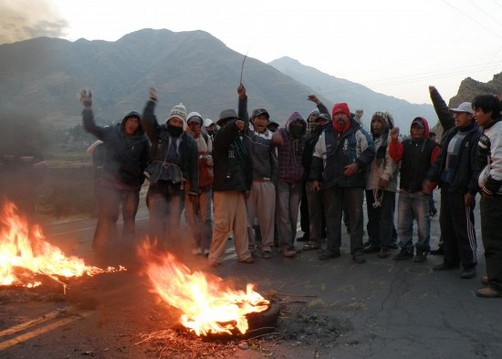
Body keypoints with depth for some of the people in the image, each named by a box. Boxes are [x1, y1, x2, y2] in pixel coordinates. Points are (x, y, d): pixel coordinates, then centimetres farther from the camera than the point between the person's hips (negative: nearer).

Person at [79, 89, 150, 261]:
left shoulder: (142, 141, 0)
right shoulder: (111, 133, 1)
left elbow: (146, 164, 4)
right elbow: (90, 127, -2)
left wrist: (140, 181, 0)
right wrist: (87, 108, -11)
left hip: (132, 186, 2)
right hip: (110, 183, -1)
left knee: (129, 219, 11)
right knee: (107, 217, -6)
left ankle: (126, 251, 26)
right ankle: (102, 251, 4)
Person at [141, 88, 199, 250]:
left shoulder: (189, 141, 9)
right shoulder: (158, 133, 7)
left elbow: (194, 167, 7)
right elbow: (146, 121, -13)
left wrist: (193, 190, 3)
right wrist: (152, 101, -8)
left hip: (177, 186, 1)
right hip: (157, 183, -1)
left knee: (174, 223, 6)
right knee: (156, 222, -4)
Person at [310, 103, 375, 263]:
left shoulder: (358, 132, 2)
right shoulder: (325, 135, 11)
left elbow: (369, 151, -1)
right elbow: (317, 158, 14)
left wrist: (357, 164, -15)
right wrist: (315, 178, 9)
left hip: (354, 181, -3)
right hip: (331, 182, 3)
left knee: (356, 215, 0)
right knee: (332, 215, 8)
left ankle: (357, 250, 8)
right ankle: (332, 248, 19)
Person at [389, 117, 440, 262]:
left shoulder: (432, 146, 1)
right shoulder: (405, 144, 11)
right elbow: (395, 156, -8)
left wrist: (430, 186, -10)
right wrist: (394, 140, -24)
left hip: (421, 192, -4)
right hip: (404, 191, 4)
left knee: (423, 223, 1)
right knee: (403, 223, 8)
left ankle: (422, 249, 14)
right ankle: (406, 249, 19)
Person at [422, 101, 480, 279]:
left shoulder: (476, 137, -11)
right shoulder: (451, 134, 14)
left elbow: (477, 167, -16)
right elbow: (440, 159, 16)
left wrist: (471, 191, -19)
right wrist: (430, 178, 9)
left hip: (461, 189, -8)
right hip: (446, 186, 8)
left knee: (464, 228, -1)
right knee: (446, 224, 14)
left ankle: (469, 264, 11)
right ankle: (451, 260, 26)